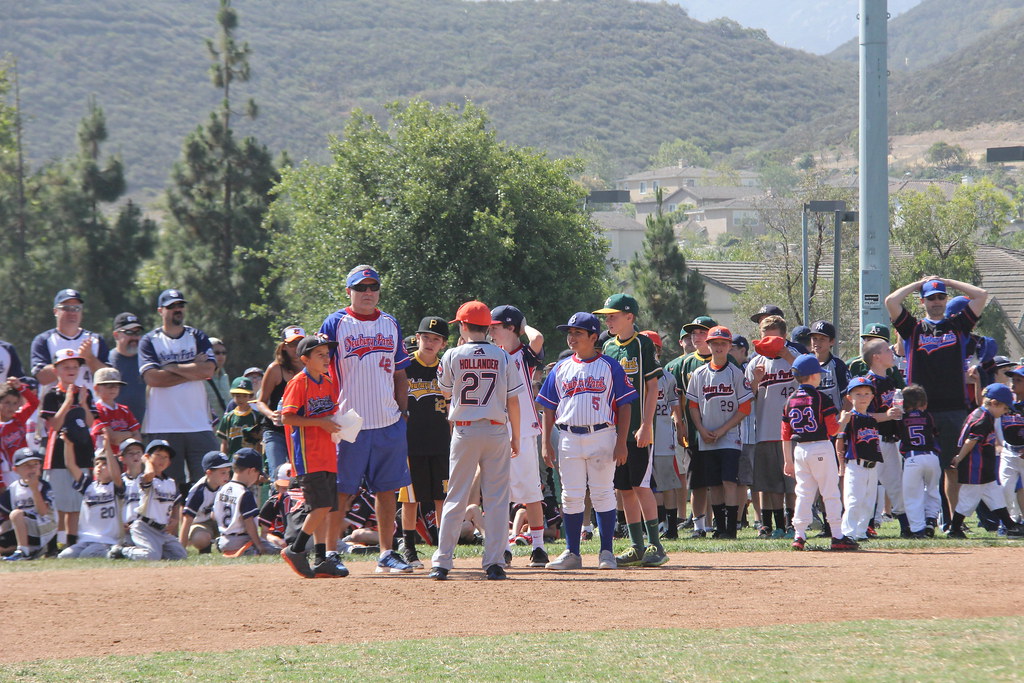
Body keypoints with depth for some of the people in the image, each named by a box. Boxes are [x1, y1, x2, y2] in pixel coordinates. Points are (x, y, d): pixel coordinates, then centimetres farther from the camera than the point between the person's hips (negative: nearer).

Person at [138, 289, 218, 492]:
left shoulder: (198, 338, 12)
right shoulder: (149, 341, 5)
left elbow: (208, 370, -5)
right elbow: (152, 378, -10)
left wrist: (171, 368, -5)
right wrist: (192, 370, -6)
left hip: (199, 424, 2)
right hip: (163, 427, -2)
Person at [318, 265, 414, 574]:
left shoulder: (390, 325, 13)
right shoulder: (336, 324, -1)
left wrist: (403, 413, 9)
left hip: (388, 422, 4)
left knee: (387, 489, 6)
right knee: (341, 491, -2)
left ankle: (387, 554, 12)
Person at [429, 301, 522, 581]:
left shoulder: (453, 357, -4)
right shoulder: (503, 357, 0)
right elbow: (512, 400, 1)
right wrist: (516, 438, 10)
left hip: (464, 431, 0)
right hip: (497, 431, 0)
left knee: (456, 498, 4)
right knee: (496, 498, 4)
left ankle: (442, 561, 1)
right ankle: (495, 562, -1)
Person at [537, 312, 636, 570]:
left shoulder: (610, 367, 2)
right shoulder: (561, 368, 12)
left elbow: (624, 405, -1)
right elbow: (549, 408, 13)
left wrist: (621, 442, -9)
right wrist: (546, 443, 5)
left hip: (602, 436, -3)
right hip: (569, 439, 3)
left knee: (603, 495, -2)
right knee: (571, 496, 3)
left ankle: (606, 552, 4)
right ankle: (572, 553, 9)